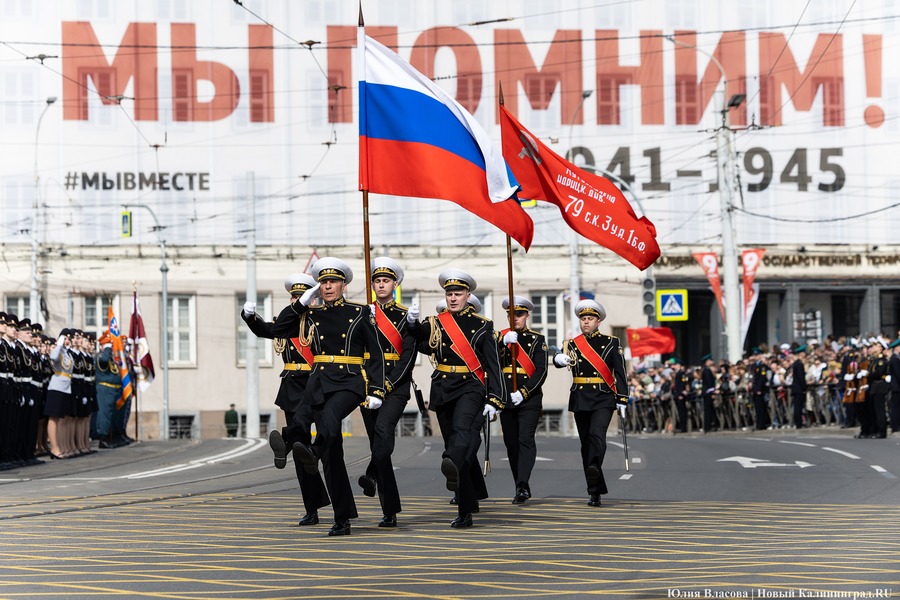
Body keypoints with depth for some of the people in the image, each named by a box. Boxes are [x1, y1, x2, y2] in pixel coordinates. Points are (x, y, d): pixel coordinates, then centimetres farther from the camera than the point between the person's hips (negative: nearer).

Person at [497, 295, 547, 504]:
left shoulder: (537, 339, 4)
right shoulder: (500, 337, 12)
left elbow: (541, 371, -4)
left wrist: (524, 393, -15)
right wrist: (504, 343, -21)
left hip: (529, 398, -3)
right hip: (506, 398, 3)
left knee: (526, 440, -15)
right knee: (511, 443, 6)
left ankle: (522, 485, -24)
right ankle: (522, 488, 15)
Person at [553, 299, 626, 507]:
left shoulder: (611, 342, 6)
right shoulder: (572, 344, 11)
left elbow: (620, 372, 3)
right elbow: (559, 360, -6)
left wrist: (622, 399, -4)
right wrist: (560, 359, -31)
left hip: (604, 398, -3)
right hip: (580, 399, 3)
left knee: (597, 433, -26)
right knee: (586, 443, 4)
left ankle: (594, 468, -47)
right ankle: (595, 492, 10)